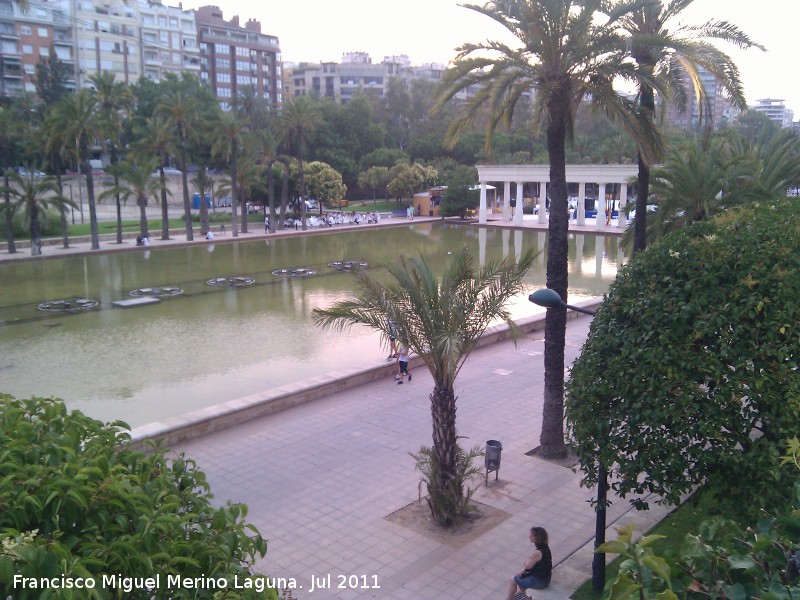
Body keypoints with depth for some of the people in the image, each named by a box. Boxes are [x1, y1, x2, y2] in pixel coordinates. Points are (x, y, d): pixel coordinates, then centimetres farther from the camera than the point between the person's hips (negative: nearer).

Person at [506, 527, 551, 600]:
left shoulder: (538, 553, -31)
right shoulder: (545, 548, -2)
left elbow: (528, 566, -16)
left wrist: (527, 562, 6)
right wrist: (523, 570, -1)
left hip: (539, 582, -8)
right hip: (545, 578, 8)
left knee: (513, 581, 8)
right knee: (520, 577, 26)